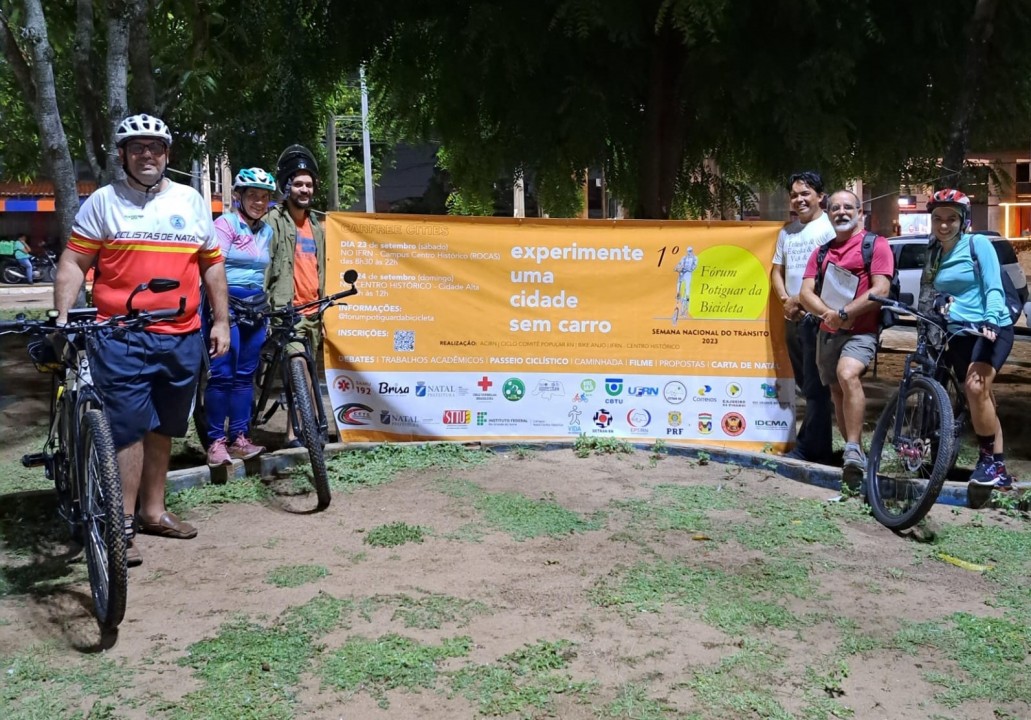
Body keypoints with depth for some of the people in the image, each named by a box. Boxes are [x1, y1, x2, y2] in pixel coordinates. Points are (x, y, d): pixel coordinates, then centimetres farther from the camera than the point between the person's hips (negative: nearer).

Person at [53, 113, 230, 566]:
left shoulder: (191, 201, 12)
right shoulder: (103, 202, 2)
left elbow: (212, 265, 15)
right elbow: (74, 262, 0)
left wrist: (221, 321, 10)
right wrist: (62, 316, -12)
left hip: (182, 338, 4)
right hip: (121, 338, -4)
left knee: (163, 429, 13)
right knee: (128, 429, -7)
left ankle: (153, 511, 26)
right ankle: (123, 525, 0)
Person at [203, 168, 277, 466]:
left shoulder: (267, 231, 14)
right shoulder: (226, 223, -5)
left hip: (255, 308, 6)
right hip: (227, 304, -6)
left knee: (245, 374, 7)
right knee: (222, 373, -7)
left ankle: (239, 439, 12)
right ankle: (216, 441, -1)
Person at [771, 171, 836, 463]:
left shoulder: (829, 228, -6)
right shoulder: (787, 232, 17)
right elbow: (776, 271, 17)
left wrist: (805, 300, -14)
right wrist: (786, 300, -1)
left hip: (817, 316, -8)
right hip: (792, 317, 8)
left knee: (816, 387, -6)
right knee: (805, 385, 14)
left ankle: (810, 448, -2)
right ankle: (818, 444, 23)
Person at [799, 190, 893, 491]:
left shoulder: (875, 245, -2)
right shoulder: (822, 252, 16)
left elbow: (880, 290, -12)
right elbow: (806, 292, 6)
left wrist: (844, 313, -18)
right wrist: (827, 313, -14)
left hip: (861, 330, -7)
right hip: (827, 331, 7)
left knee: (847, 374, -31)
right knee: (837, 391, 10)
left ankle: (853, 449, -30)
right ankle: (855, 452, 22)